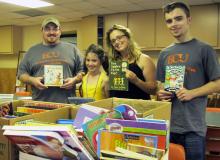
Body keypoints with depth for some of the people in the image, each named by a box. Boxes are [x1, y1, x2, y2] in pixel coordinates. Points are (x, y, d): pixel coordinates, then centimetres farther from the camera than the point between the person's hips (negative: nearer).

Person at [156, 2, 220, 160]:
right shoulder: (165, 54, 11)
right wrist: (161, 92, -3)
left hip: (193, 127, -5)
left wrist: (192, 93, -18)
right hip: (167, 125, 5)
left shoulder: (204, 49, -4)